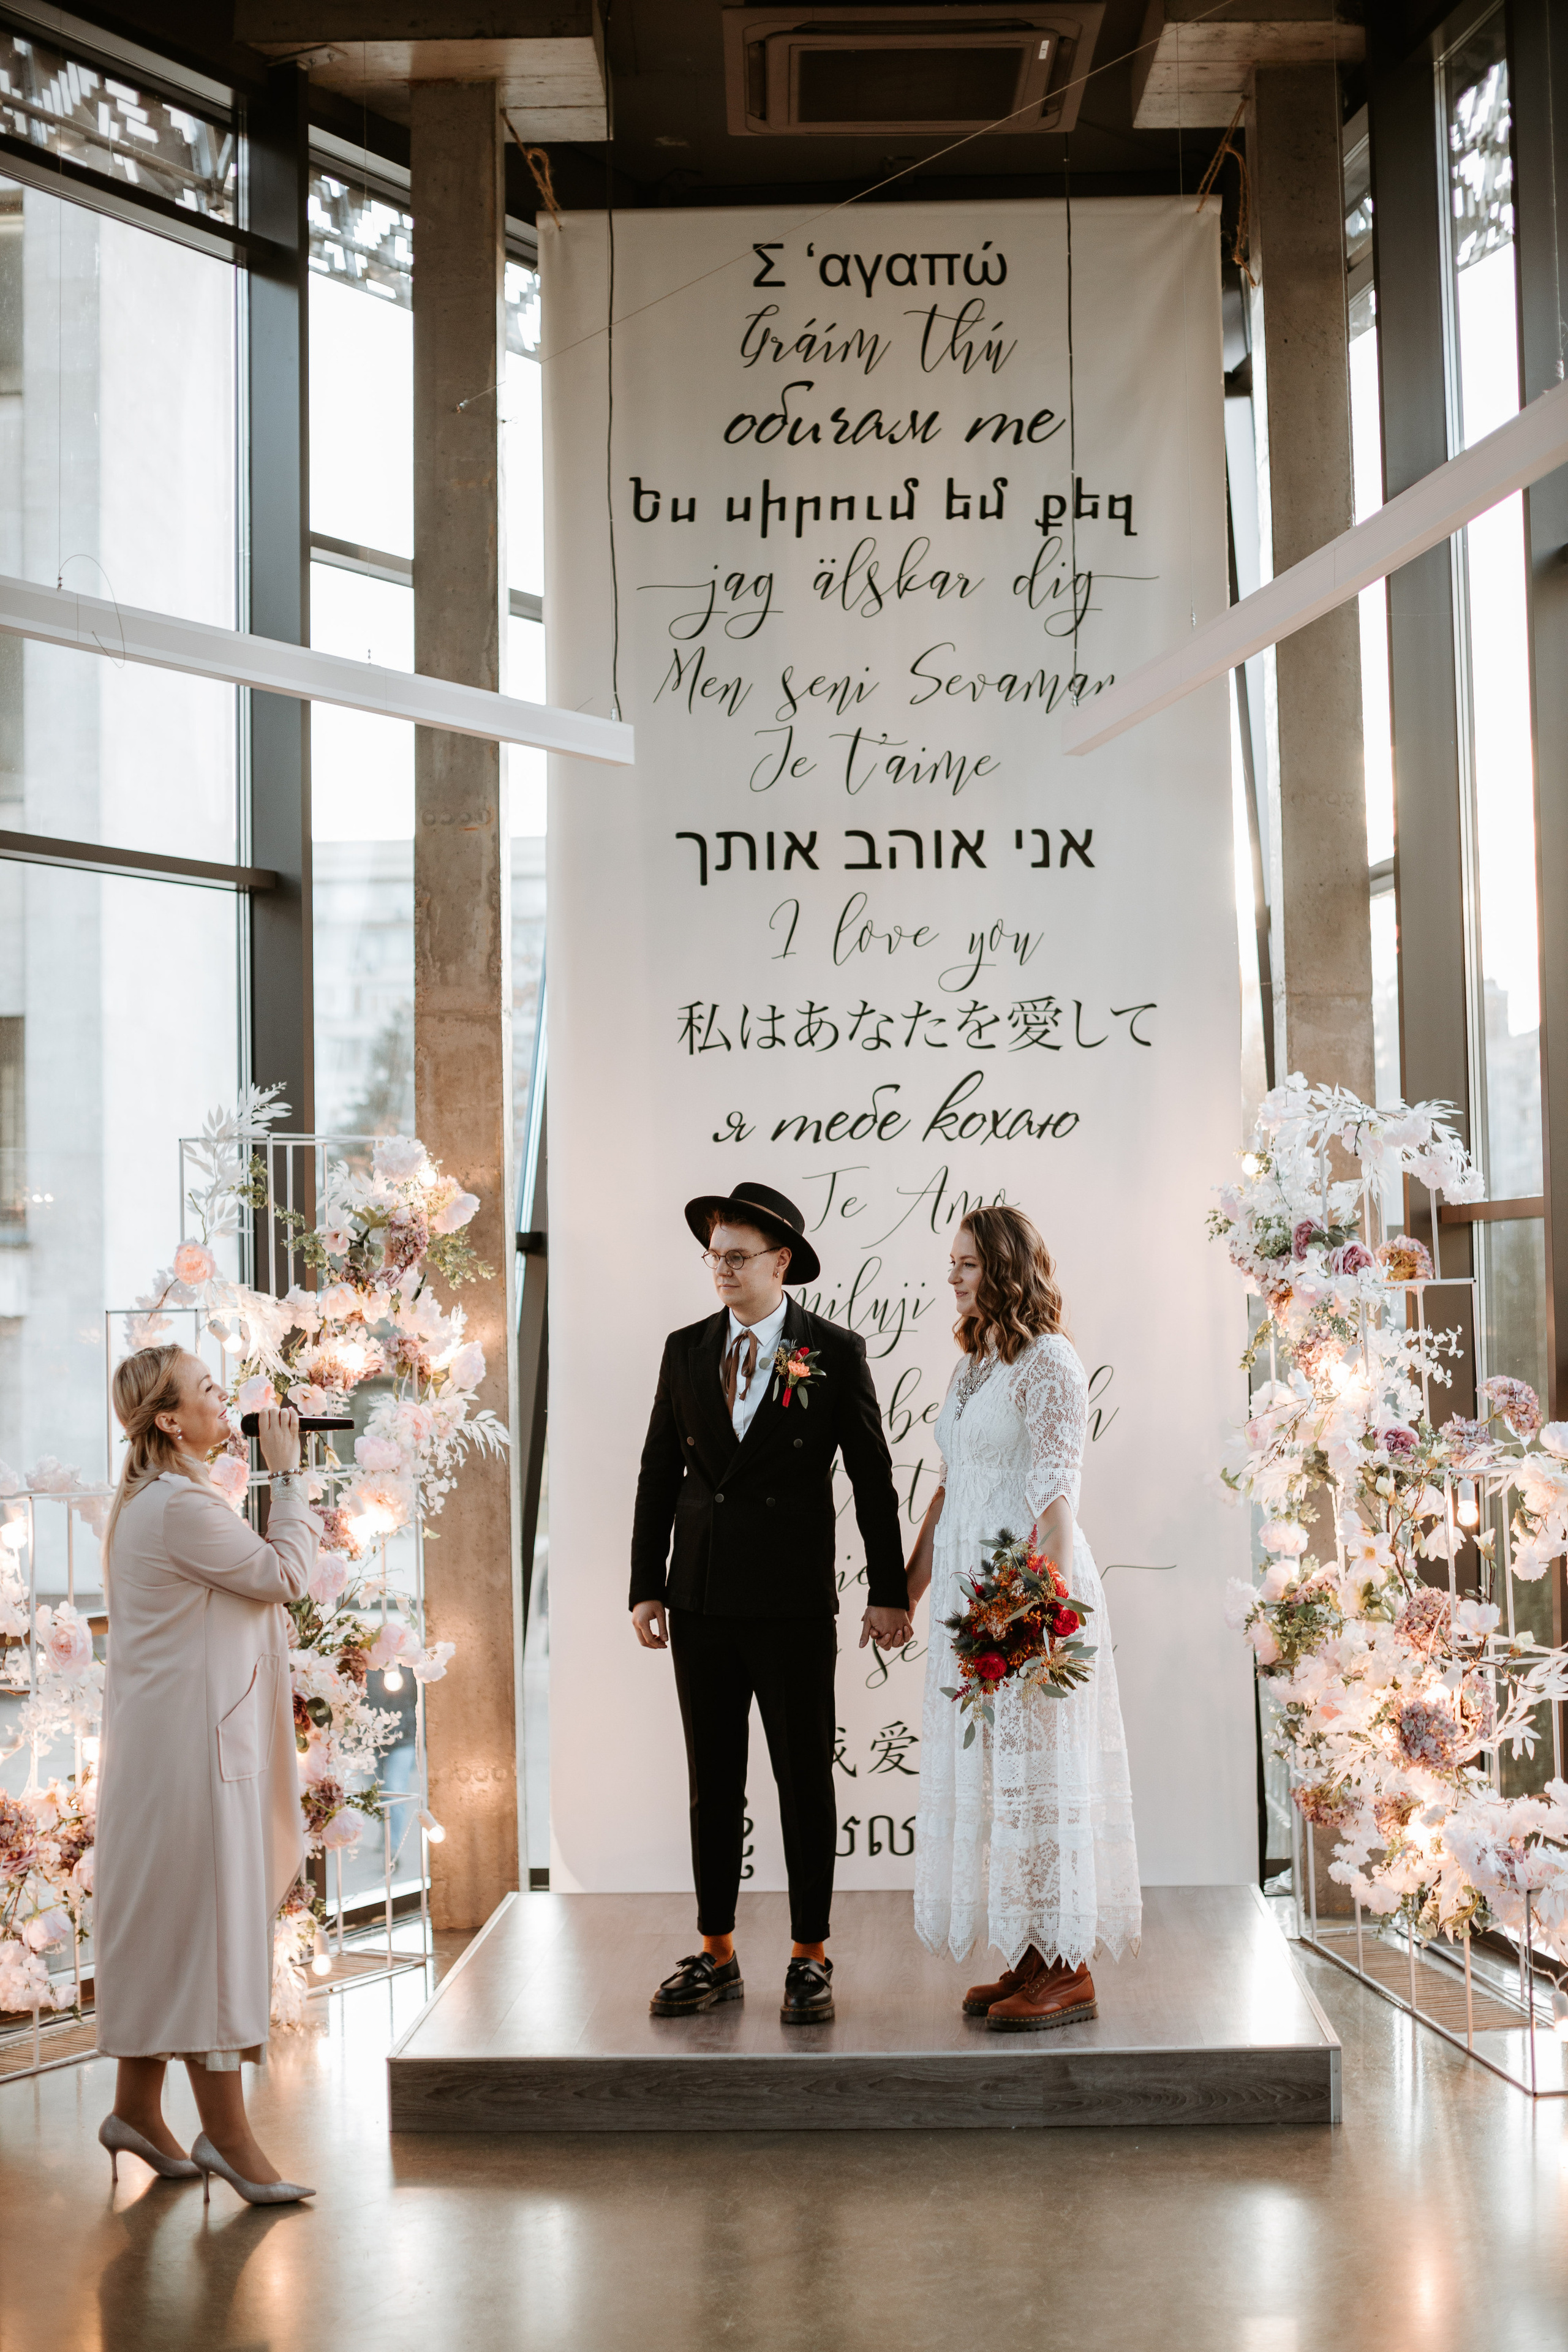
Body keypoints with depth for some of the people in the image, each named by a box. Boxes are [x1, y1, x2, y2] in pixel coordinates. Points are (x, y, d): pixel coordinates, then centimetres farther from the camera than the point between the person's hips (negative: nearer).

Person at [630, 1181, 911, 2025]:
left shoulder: (836, 1354, -3)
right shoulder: (685, 1349, 7)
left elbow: (873, 1477, -1)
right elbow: (658, 1472, 10)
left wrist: (888, 1591, -3)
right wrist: (646, 1586, 5)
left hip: (793, 1603, -3)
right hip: (701, 1600, 3)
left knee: (805, 1779, 4)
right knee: (711, 1780, 10)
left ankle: (809, 1958, 16)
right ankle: (717, 1956, 21)